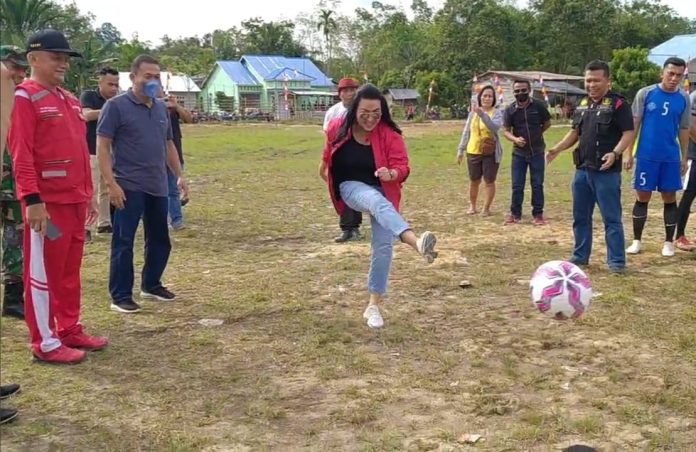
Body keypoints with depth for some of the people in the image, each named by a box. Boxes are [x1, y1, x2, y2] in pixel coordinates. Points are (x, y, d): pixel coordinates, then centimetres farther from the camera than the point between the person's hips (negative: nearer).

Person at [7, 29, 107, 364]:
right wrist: (32, 199, -22)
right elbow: (20, 152, -16)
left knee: (71, 271, 15)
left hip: (75, 201, 8)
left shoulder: (70, 100, 17)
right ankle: (46, 343, 7)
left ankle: (71, 330, 26)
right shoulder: (24, 97, -9)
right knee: (42, 273, 0)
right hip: (46, 203, -8)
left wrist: (88, 194, 18)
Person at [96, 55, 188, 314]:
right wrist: (111, 183, -18)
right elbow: (102, 146, -11)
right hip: (129, 187, -7)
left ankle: (151, 285, 30)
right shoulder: (116, 106, -7)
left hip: (158, 187, 7)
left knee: (160, 240, 14)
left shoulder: (162, 108, 13)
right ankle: (120, 296, 5)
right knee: (124, 242, -2)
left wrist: (179, 176, 14)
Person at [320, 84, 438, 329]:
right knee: (378, 202, -37)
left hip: (382, 192, 2)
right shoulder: (338, 128, -9)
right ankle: (416, 242, -64)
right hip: (351, 187, -1)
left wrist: (391, 174, -40)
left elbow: (402, 167, -17)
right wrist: (324, 168, 31)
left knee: (383, 246, -7)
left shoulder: (390, 134, -14)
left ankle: (373, 305, 7)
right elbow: (329, 151, 13)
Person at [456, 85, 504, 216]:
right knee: (474, 181, 11)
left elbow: (494, 127, -23)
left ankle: (486, 208, 12)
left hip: (491, 153, -3)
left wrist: (482, 114, -31)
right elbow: (466, 132, 11)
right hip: (473, 152, 3)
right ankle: (472, 206, 26)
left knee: (489, 181, 1)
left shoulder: (497, 113, -4)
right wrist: (460, 150, 10)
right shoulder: (473, 113, 6)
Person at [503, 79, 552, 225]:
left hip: (537, 152, -1)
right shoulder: (510, 110, -5)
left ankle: (538, 214, 15)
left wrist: (535, 134, 8)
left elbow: (547, 123, 9)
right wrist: (515, 139, -21)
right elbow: (506, 131, -3)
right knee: (517, 185, 5)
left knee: (537, 184, 5)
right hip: (519, 153, 1)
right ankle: (515, 213, 17)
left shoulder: (538, 106, -7)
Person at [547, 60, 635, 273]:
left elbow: (628, 134, -13)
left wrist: (615, 153, -29)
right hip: (582, 170, 7)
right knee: (580, 216, 14)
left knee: (611, 218, -2)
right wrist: (557, 149, 6)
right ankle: (580, 256, 26)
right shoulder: (582, 104, 13)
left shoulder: (618, 103, -8)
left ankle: (616, 261, 5)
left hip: (607, 172, -7)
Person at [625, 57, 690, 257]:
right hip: (646, 156, -2)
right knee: (642, 198, 4)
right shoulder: (645, 94, -3)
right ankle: (637, 241, 15)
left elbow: (683, 130, 11)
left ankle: (669, 242, 17)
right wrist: (629, 154, -2)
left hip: (671, 158, 2)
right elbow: (634, 124, 0)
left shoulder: (683, 99, 4)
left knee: (670, 199, 6)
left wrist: (684, 158, 9)